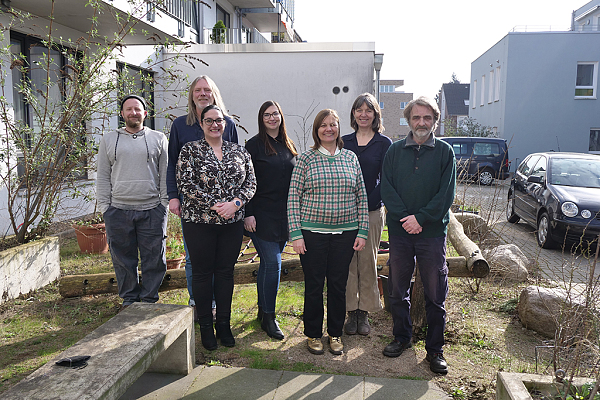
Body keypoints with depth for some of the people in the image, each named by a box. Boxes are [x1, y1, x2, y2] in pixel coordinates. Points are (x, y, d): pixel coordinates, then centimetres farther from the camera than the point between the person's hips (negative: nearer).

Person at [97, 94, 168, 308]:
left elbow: (165, 175, 6)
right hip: (118, 210, 1)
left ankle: (149, 300, 19)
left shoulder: (158, 139, 8)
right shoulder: (108, 139, 11)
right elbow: (103, 177, 9)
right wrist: (104, 207, 2)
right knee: (123, 259, 8)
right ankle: (129, 299, 25)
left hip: (152, 210, -1)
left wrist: (164, 204, -2)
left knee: (154, 258, 4)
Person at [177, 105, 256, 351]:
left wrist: (235, 203, -12)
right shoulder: (190, 150, 0)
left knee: (226, 272, 10)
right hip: (199, 222, -3)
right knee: (202, 272, 5)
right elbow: (186, 185, -9)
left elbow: (250, 183, 6)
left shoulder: (239, 151, 9)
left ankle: (224, 324, 22)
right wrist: (214, 206, -16)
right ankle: (205, 326, 19)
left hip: (233, 222, 3)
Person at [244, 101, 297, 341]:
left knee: (269, 263, 13)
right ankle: (268, 318, 4)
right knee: (272, 263, -8)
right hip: (262, 214, -5)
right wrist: (247, 213, -13)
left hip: (284, 215, 5)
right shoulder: (254, 145, -3)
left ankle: (263, 310, 25)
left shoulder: (289, 146, 14)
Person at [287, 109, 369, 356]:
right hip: (313, 233, -2)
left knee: (338, 285, 10)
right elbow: (293, 198, -2)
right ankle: (313, 334, 26)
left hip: (345, 233, 2)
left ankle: (335, 333, 28)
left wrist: (362, 232, 4)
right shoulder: (306, 159, 0)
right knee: (314, 285, 7)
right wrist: (296, 234, -8)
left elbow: (361, 197, 9)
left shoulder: (350, 158, 7)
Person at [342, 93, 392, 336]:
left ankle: (364, 314, 18)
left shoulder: (384, 143, 1)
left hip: (372, 211, -2)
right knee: (348, 263, 4)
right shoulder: (344, 142, 9)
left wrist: (367, 203, -11)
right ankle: (351, 313, 17)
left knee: (367, 262, 4)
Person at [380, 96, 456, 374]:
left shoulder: (444, 151, 2)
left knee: (435, 294, 4)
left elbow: (446, 194, -4)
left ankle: (435, 349, 18)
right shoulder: (395, 151, 7)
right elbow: (386, 189, 0)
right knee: (398, 290, 11)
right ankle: (402, 338, 30)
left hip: (432, 231, -1)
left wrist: (420, 218, -14)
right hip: (400, 230, 2)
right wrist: (405, 217, -13)